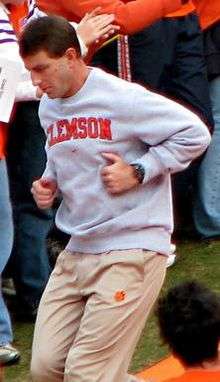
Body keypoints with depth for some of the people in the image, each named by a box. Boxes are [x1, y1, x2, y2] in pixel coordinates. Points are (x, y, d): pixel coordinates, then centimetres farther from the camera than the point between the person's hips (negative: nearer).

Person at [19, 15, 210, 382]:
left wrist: (137, 172, -15)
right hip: (76, 252, 8)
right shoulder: (48, 108, 10)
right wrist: (48, 184, 5)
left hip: (131, 250, -8)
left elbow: (195, 134, -12)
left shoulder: (121, 98, -13)